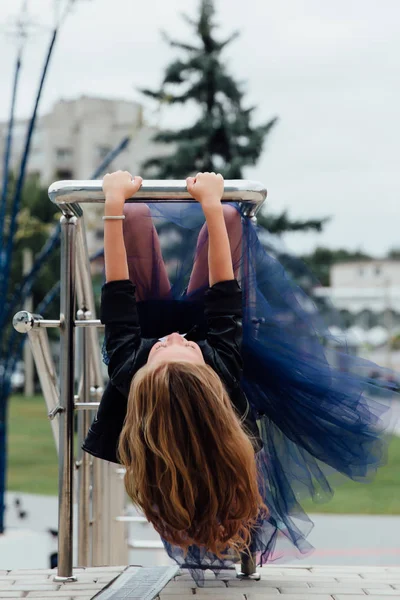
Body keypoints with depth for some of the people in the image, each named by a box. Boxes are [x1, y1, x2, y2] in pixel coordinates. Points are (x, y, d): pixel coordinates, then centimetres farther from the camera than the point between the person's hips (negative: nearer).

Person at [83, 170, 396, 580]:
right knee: (228, 216, -4)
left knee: (136, 215, -5)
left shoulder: (129, 372, -48)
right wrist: (211, 204, -29)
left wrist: (115, 203, -30)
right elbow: (224, 293, -35)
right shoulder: (225, 370, -47)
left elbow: (117, 293, -37)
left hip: (150, 318, 0)